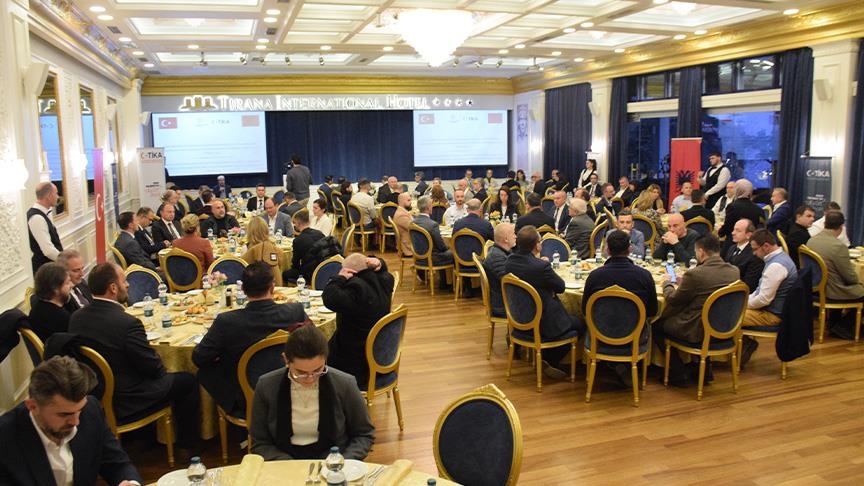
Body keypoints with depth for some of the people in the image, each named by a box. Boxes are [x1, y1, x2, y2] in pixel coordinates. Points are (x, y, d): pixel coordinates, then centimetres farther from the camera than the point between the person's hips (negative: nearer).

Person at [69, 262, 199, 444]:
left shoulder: (76, 318, -7)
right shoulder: (127, 323, -29)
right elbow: (154, 368, -19)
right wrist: (159, 367, 4)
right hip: (124, 403, -8)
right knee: (188, 381, 11)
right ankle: (186, 442, 26)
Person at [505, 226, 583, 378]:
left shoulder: (510, 261, -5)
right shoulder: (541, 266, -28)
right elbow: (561, 287, -9)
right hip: (541, 323, -8)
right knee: (580, 325, 14)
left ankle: (548, 359, 22)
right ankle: (549, 361, 10)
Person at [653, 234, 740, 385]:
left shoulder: (694, 274, -22)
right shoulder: (734, 272, -3)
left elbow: (673, 299, -7)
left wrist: (667, 283, 12)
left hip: (698, 332, -7)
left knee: (657, 325, 14)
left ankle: (679, 374, 17)